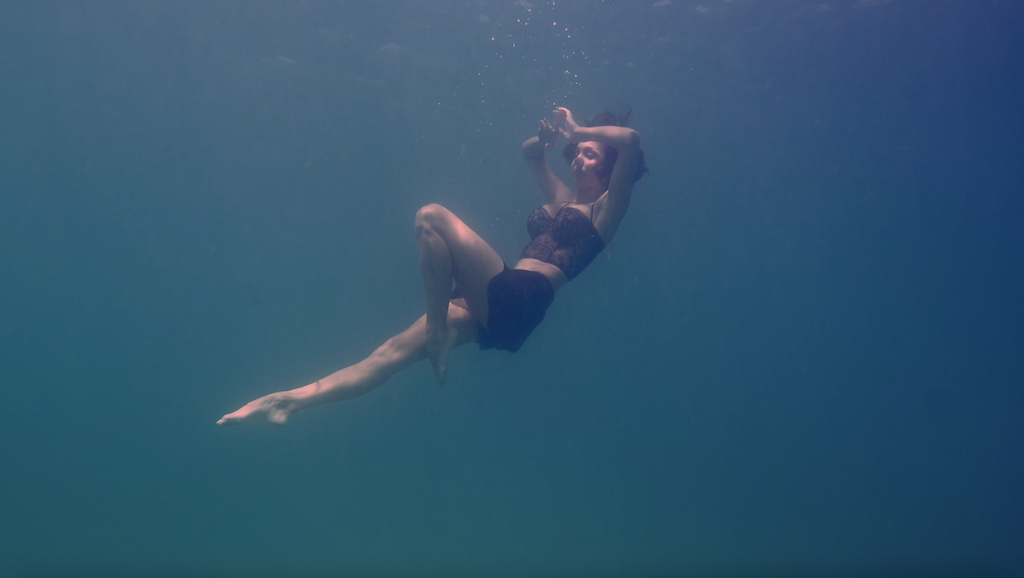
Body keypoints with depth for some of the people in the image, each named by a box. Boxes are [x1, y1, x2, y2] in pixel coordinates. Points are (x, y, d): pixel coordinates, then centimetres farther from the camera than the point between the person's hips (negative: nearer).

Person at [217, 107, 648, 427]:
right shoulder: (563, 201, 28)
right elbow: (530, 153, 42)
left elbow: (630, 139, -8)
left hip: (519, 299, -8)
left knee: (431, 218, -18)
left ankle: (440, 334, -14)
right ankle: (290, 401, 0)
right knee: (396, 349, 0)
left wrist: (577, 131, 7)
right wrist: (548, 138, 20)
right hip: (497, 309, 8)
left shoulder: (605, 209, 7)